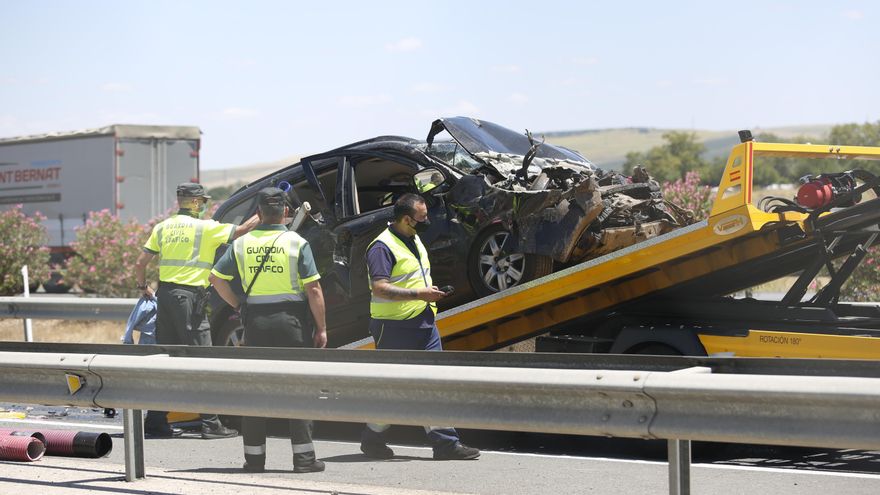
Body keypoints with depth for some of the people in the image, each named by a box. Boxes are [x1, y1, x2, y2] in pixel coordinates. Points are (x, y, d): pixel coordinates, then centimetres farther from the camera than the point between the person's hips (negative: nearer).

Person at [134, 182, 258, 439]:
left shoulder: (163, 227, 11)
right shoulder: (205, 228, -4)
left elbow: (140, 264, 10)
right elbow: (241, 230, -2)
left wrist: (144, 287, 25)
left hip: (164, 293, 6)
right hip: (190, 296, -6)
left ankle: (155, 421, 11)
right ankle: (210, 424, -4)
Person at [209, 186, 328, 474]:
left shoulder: (243, 243, 4)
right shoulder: (296, 242, -6)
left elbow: (217, 278, 5)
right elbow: (313, 289, -8)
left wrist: (238, 305, 13)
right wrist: (321, 328, -2)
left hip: (256, 322, 3)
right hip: (291, 320, -3)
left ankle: (254, 457, 11)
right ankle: (304, 457, 0)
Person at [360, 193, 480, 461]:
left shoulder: (415, 241, 17)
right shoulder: (382, 247, -14)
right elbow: (379, 288, -24)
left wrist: (431, 294, 13)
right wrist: (419, 294, -24)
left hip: (423, 325, 8)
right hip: (394, 327, -8)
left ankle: (445, 442, 0)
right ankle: (372, 440, 17)